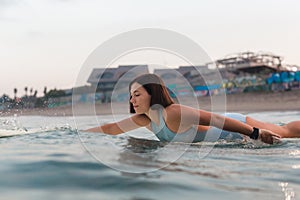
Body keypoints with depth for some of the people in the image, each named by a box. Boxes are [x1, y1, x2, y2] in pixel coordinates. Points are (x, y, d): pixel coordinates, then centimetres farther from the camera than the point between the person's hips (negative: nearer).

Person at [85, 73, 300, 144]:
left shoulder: (173, 113, -34)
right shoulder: (144, 118, -9)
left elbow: (218, 119, -34)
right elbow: (110, 129, 0)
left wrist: (256, 133, -33)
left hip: (237, 127, -7)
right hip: (223, 131, 7)